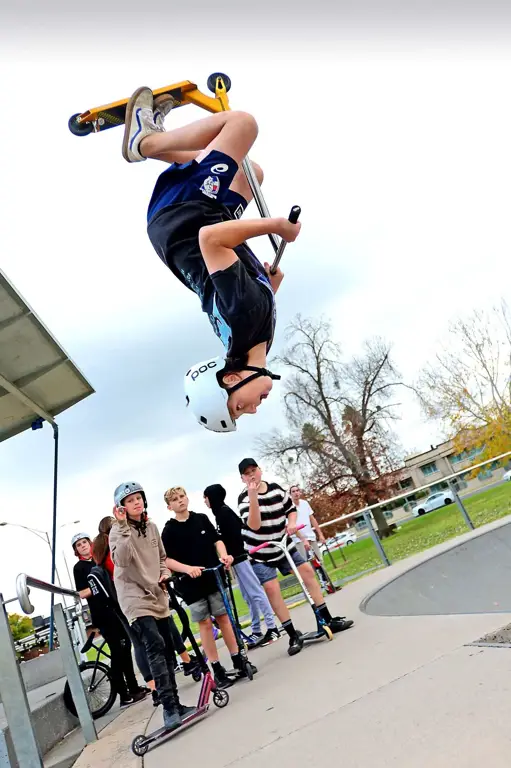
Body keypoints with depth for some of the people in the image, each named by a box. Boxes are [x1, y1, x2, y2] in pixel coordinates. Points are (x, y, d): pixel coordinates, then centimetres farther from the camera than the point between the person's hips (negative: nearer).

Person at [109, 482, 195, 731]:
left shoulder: (151, 527, 8)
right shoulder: (118, 531, -10)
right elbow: (121, 560, -29)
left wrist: (164, 573, 2)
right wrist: (124, 527, -34)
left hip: (157, 596, 7)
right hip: (134, 598, -7)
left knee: (167, 650, 11)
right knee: (155, 645, -23)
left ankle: (174, 704, 23)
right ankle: (169, 707, -21)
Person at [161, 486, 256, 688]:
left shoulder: (202, 519, 4)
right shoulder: (169, 530, -4)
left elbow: (217, 540, 4)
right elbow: (166, 560, -9)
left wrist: (224, 556, -15)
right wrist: (188, 569, -24)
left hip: (213, 577, 2)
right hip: (191, 583, -2)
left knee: (223, 618, 8)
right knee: (205, 624, 3)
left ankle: (238, 661, 18)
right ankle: (217, 670, 11)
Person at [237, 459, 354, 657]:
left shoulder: (276, 488, -4)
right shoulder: (244, 498, -17)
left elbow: (291, 509, 9)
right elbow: (254, 525, -31)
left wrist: (291, 522, -13)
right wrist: (253, 496, -39)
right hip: (260, 554, -4)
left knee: (307, 570, 2)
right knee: (271, 588, -15)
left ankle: (329, 619, 14)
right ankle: (293, 635, -4)